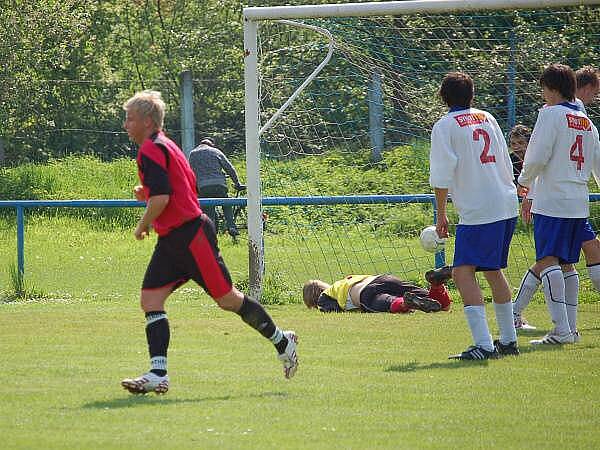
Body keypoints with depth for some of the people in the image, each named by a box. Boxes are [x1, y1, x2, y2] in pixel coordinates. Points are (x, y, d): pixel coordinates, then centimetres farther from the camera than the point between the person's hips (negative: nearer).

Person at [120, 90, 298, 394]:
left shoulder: (151, 150, -14)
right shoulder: (165, 146, 18)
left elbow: (162, 198, -24)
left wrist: (142, 226, -8)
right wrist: (146, 194, 16)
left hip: (191, 236, -10)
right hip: (171, 241, 10)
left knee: (227, 299, -1)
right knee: (150, 299, -1)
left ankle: (282, 342, 15)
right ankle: (158, 374, -8)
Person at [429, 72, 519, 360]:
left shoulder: (445, 126, -4)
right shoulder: (486, 118, 15)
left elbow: (442, 176, -9)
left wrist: (441, 214, 0)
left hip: (478, 212, -8)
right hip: (507, 205, 8)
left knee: (463, 272, -12)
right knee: (493, 270, 21)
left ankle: (483, 344, -25)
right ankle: (508, 340, 28)